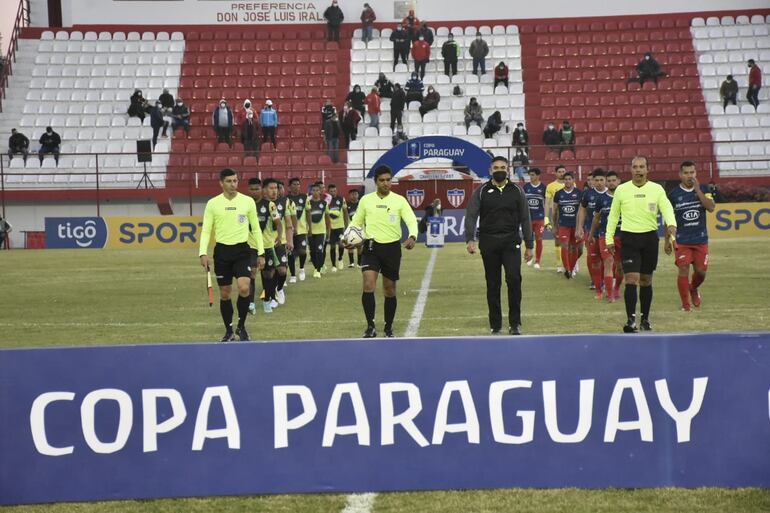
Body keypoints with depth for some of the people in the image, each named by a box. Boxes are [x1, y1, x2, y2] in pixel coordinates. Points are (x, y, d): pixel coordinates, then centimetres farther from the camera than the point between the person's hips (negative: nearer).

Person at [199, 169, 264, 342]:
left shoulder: (248, 201, 1)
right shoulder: (213, 204, 0)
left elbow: (256, 228, 7)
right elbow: (206, 230, 2)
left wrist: (260, 253, 4)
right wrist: (203, 253, -10)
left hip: (242, 250, -1)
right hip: (222, 251, 1)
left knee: (244, 288, -18)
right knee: (225, 294, 6)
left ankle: (241, 327, 2)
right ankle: (229, 331, 21)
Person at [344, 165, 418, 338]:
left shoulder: (399, 200, 0)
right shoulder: (366, 200, 4)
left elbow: (411, 220, -9)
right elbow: (356, 222, 13)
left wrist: (412, 236, -30)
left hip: (392, 247, 0)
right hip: (371, 247, 0)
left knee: (390, 290, 7)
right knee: (368, 285, -17)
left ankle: (388, 329, 21)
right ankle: (370, 327, -11)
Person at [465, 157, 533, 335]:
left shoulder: (517, 191, 7)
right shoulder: (481, 192, 4)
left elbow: (525, 219, 9)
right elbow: (471, 216, -2)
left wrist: (529, 246, 6)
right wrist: (470, 239, -16)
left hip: (511, 242, 0)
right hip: (489, 243, 0)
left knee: (514, 278, -17)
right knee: (493, 284, 6)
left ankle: (515, 324, -7)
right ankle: (495, 326, 14)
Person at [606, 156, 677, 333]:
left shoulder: (657, 189, 1)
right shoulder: (621, 190, 2)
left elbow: (667, 208, -12)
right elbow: (613, 215, 10)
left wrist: (671, 224, -32)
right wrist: (609, 238, 7)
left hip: (650, 237, 1)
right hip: (629, 239, -1)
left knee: (646, 281, 10)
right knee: (632, 279, -12)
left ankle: (645, 319, 22)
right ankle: (631, 320, -13)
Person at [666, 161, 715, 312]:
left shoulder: (703, 189, 3)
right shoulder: (673, 194, -1)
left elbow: (711, 207, -13)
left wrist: (698, 190, -17)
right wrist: (667, 240, 4)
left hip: (701, 239, 2)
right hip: (682, 240, -2)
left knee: (701, 271, 3)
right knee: (683, 270, -9)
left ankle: (693, 289, 37)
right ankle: (685, 304, 3)